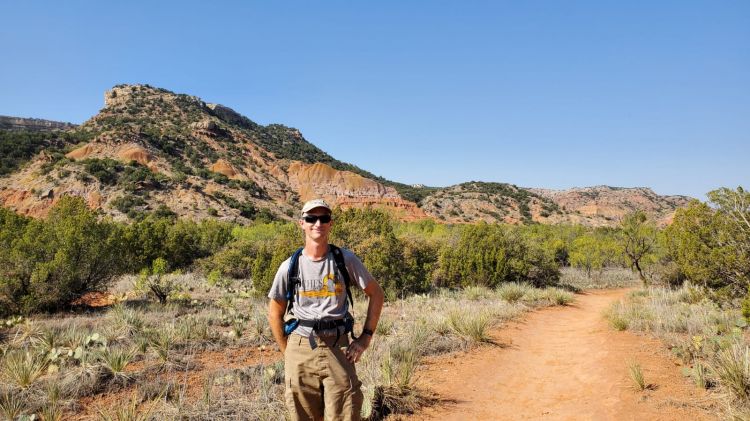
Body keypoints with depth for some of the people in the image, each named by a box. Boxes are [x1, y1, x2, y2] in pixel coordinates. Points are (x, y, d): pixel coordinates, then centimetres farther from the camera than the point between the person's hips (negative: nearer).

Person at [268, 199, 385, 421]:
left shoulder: (346, 259, -2)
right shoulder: (290, 266, 0)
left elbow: (376, 293, 7)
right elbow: (275, 314, 10)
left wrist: (365, 337, 2)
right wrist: (288, 352, 5)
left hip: (338, 348, -1)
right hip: (300, 351, 1)